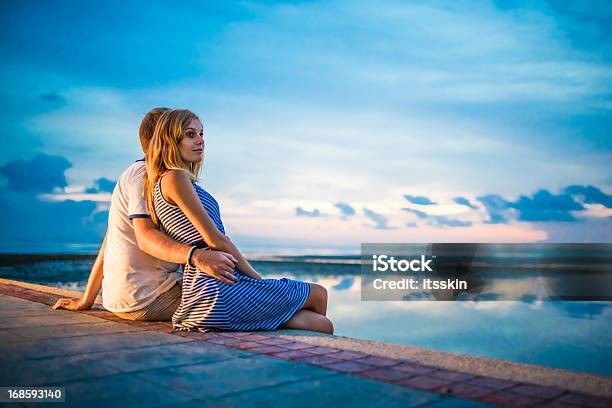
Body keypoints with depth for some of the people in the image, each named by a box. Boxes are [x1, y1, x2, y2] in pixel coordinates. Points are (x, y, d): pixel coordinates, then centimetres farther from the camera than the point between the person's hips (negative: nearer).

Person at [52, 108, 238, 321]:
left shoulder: (133, 173, 22)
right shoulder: (145, 174, -9)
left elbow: (109, 244, 21)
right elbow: (146, 236, -24)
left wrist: (86, 300, 22)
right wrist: (196, 256, -40)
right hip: (145, 295, -10)